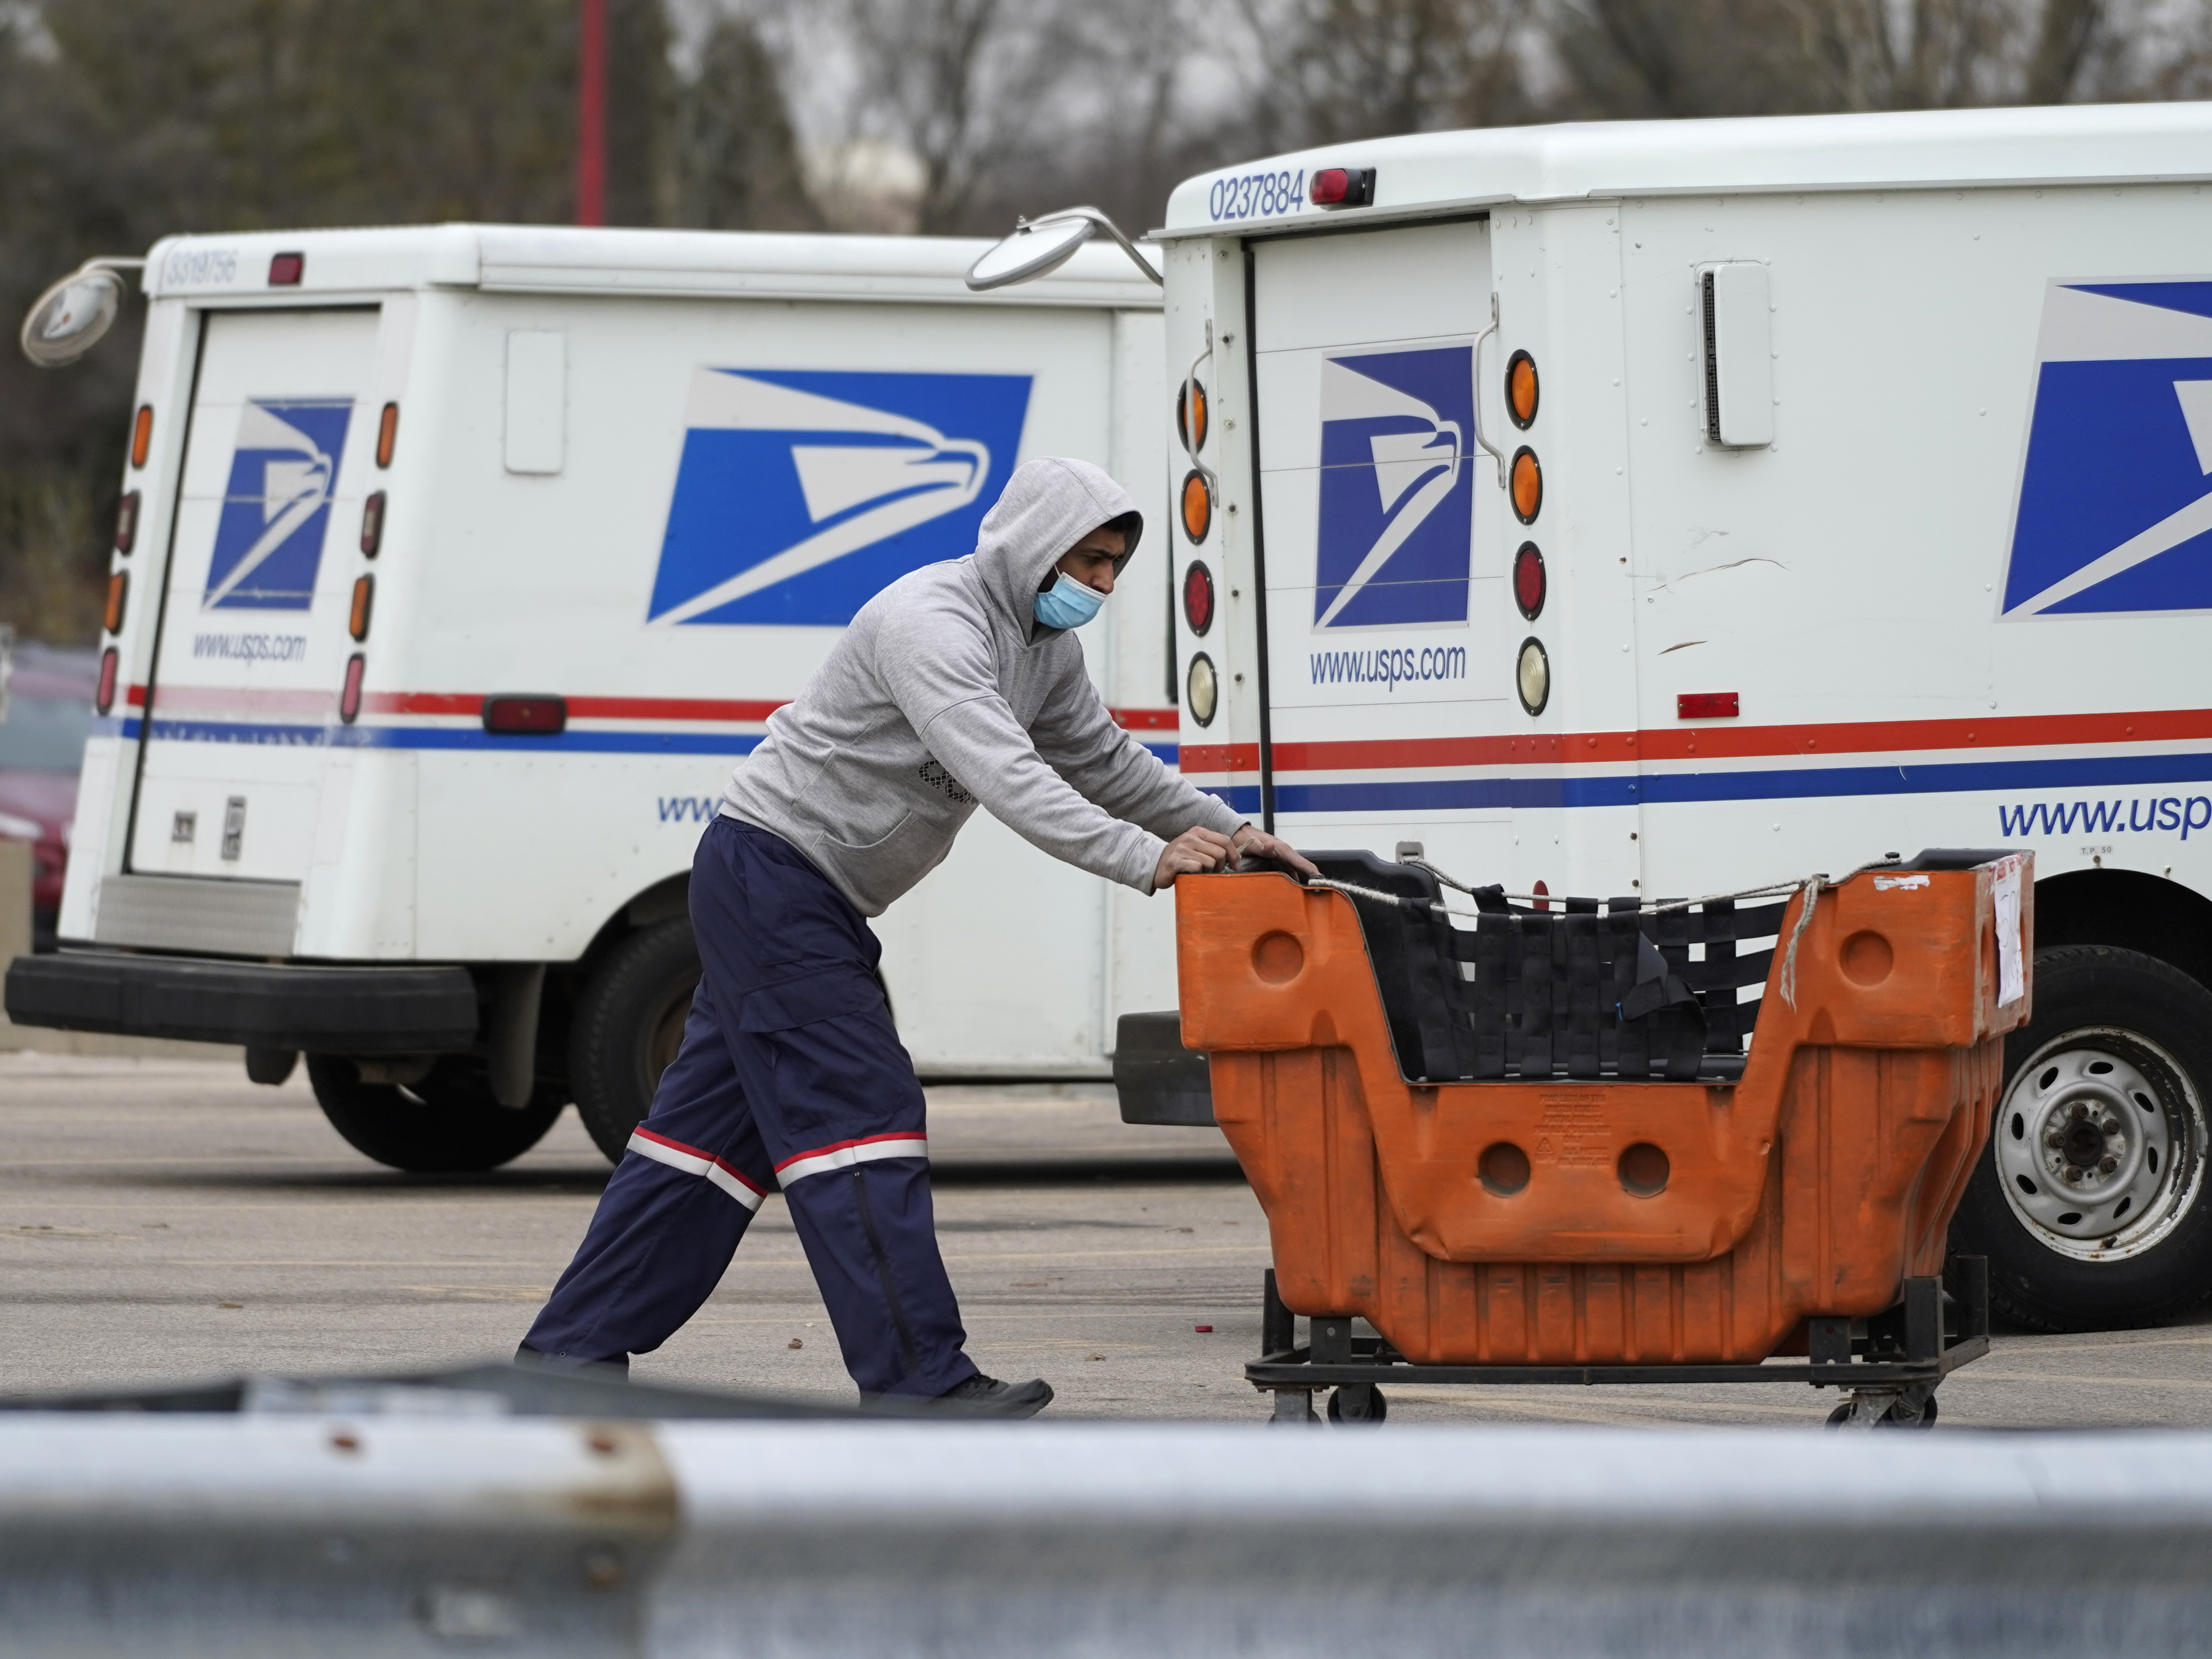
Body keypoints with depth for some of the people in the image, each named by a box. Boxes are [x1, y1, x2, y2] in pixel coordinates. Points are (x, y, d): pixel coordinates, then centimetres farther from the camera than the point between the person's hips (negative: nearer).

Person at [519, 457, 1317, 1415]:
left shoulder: (1045, 647, 10)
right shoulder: (933, 624, -23)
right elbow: (1004, 777, -34)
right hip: (770, 869, -10)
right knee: (861, 1113, -14)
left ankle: (573, 1351, 16)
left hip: (813, 901, 10)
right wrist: (1146, 860, -39)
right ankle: (920, 1381, -17)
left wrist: (1226, 834, 8)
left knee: (718, 1121, 11)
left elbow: (1105, 763, 20)